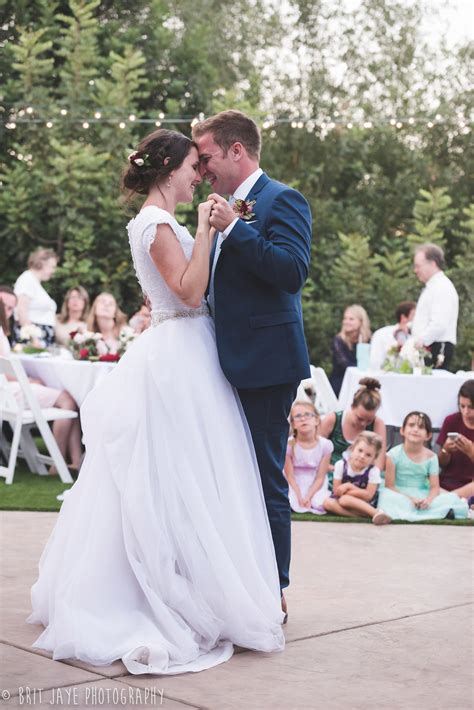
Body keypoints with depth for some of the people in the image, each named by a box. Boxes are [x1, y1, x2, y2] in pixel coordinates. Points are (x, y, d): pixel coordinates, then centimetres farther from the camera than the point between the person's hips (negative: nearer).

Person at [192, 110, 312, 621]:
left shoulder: (281, 201, -8)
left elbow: (293, 270, -24)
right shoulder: (228, 209, 18)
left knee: (266, 478, -3)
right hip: (234, 364, 9)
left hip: (266, 366, -9)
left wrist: (233, 228, -23)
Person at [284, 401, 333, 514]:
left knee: (324, 503, -29)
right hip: (295, 488, -1)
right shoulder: (289, 445, -11)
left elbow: (320, 478, -8)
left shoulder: (325, 445, -10)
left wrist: (308, 497, -20)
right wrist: (299, 497, -21)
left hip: (315, 488, 1)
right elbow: (290, 476, -9)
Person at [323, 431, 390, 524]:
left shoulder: (373, 471, -14)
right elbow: (336, 491, -9)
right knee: (328, 503, -27)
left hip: (365, 504, -3)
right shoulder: (341, 465, -9)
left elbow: (368, 495, -17)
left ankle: (377, 513, -42)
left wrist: (348, 486, -20)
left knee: (344, 499, -33)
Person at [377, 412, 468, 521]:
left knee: (452, 498, -18)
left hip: (422, 499, 3)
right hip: (400, 497, -3)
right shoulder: (394, 454, -6)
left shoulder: (431, 457, 3)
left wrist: (428, 499, -23)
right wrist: (409, 499, -21)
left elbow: (435, 487, 0)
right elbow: (389, 486, -8)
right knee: (386, 495, -35)